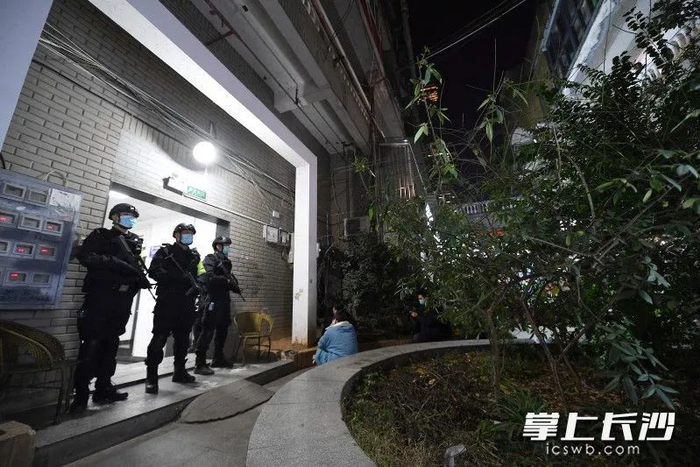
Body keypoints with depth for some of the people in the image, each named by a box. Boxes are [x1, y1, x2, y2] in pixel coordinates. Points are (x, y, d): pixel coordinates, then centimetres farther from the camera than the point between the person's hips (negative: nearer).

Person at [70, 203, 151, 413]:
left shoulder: (134, 242, 17)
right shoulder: (100, 236, 3)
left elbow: (136, 267, 15)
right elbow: (86, 257, -12)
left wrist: (141, 278, -4)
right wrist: (116, 263, -20)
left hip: (123, 299, 5)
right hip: (100, 296, -5)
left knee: (111, 344, 11)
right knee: (91, 344, -4)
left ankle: (103, 388, 20)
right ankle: (81, 394, 6)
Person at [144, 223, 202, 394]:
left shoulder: (194, 255, 17)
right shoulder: (165, 251, 2)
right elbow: (153, 271, -10)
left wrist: (196, 286, 5)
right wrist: (178, 276, -20)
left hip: (186, 303, 5)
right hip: (167, 301, -5)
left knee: (183, 338, 11)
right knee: (159, 338, -4)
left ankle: (179, 371, 23)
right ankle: (151, 377, 5)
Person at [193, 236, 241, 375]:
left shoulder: (226, 261, 19)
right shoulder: (210, 259, -4)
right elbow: (209, 277, -19)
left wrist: (233, 284, -4)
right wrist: (228, 281, -18)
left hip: (223, 299, 9)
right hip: (212, 299, -8)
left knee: (222, 330, 14)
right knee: (207, 330, -7)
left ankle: (218, 359, 26)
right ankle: (200, 364, 0)